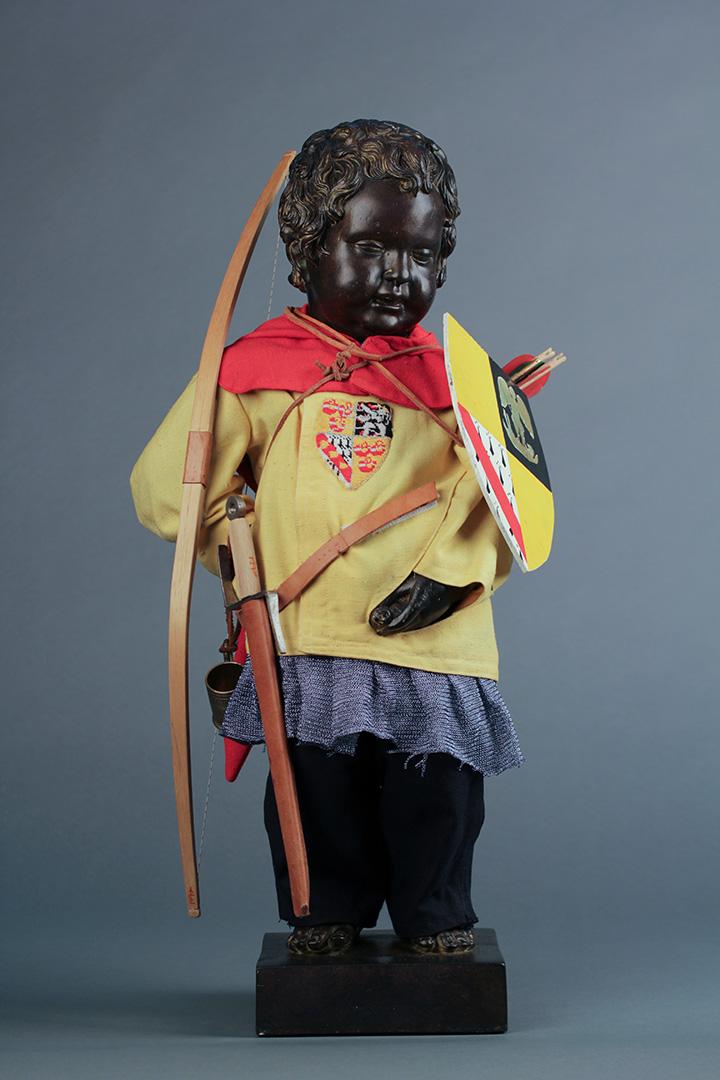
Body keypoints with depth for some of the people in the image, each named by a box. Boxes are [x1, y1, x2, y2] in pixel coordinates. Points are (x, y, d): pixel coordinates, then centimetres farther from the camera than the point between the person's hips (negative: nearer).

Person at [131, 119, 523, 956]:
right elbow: (165, 489, 3)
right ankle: (328, 913, 33)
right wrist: (250, 557, 1)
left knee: (437, 794, 9)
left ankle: (437, 920, 30)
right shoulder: (255, 366, 1)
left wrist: (447, 570, -16)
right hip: (306, 643, 0)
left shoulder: (450, 377, 5)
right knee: (321, 791, 11)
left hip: (432, 646, 1)